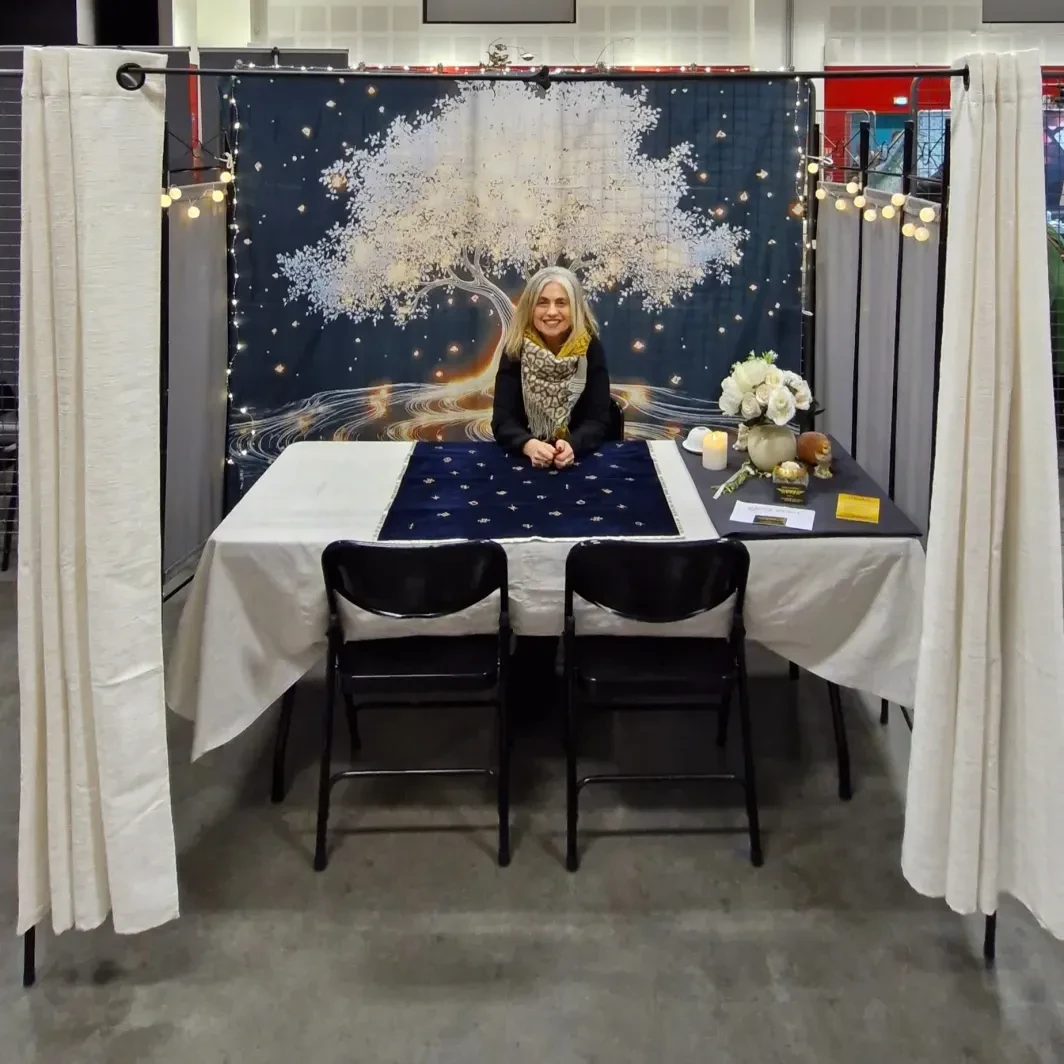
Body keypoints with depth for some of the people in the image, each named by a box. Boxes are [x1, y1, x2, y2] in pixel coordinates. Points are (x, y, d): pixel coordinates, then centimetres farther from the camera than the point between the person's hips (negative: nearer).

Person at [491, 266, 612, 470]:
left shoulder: (590, 348, -6)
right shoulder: (515, 349, -6)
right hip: (524, 459, 0)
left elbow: (598, 420, -9)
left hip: (581, 459, 0)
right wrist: (529, 445, -31)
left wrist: (572, 445, -29)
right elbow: (503, 420, -11)